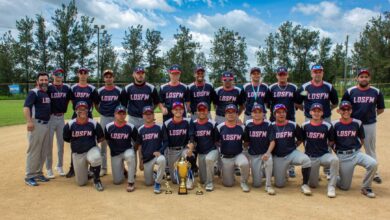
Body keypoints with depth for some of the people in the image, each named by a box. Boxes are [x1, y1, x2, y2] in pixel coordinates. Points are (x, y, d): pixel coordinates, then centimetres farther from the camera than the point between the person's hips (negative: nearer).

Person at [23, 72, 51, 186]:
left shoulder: (48, 93, 15)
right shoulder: (33, 92, -8)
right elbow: (26, 108, -19)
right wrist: (29, 122, -30)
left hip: (46, 124, 8)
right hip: (36, 124, -8)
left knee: (43, 152, 13)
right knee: (34, 151, -4)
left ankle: (38, 173, 24)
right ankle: (29, 177, 4)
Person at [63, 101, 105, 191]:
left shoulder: (94, 124, -10)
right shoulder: (70, 124, -9)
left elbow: (101, 138, 4)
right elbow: (66, 139, 7)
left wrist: (91, 142, -4)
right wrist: (76, 142, 4)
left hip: (91, 149, -2)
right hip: (77, 154, 2)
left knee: (95, 158, -40)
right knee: (81, 182, 6)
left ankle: (97, 180, -11)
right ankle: (85, 170, 43)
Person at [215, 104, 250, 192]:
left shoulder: (241, 127, -1)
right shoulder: (220, 127, -4)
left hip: (238, 154, 0)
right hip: (225, 157, 0)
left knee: (245, 163, -35)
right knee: (228, 183, -1)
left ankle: (243, 182, -6)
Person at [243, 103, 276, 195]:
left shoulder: (268, 124, -5)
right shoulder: (248, 124, -2)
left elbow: (272, 141, -11)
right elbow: (246, 142, 8)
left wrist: (268, 153, -25)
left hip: (266, 153, -1)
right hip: (253, 155, 1)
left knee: (269, 161, -38)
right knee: (257, 184, -3)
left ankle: (268, 185, -16)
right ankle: (261, 171, 33)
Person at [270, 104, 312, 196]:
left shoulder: (293, 125, 0)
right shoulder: (271, 127, -4)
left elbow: (300, 139, 13)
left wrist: (293, 146, 5)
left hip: (292, 153, 1)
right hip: (278, 157, 0)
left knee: (306, 160, -32)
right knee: (279, 184, -2)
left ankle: (304, 185, -13)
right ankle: (282, 172, 34)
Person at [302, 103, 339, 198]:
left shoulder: (327, 126, -4)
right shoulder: (305, 126, -1)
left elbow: (331, 141, 8)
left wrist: (323, 146, -2)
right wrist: (308, 148, 4)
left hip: (324, 155, 0)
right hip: (310, 157, 1)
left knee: (335, 159, -36)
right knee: (313, 184, 1)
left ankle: (331, 186, -21)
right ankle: (313, 175, 39)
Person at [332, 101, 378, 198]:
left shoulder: (357, 123, 1)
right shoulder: (335, 124, -4)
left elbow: (362, 140, 12)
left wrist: (356, 149, 3)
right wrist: (336, 151, 0)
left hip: (356, 153, 2)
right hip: (342, 156, -2)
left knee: (373, 164, -28)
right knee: (345, 186, -2)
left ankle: (366, 188, -5)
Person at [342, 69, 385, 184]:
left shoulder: (376, 92, 0)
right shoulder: (350, 91, -4)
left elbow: (381, 109, 10)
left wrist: (370, 114, 3)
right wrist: (350, 116, -5)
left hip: (370, 125, 1)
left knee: (371, 150, 12)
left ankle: (374, 173, 22)